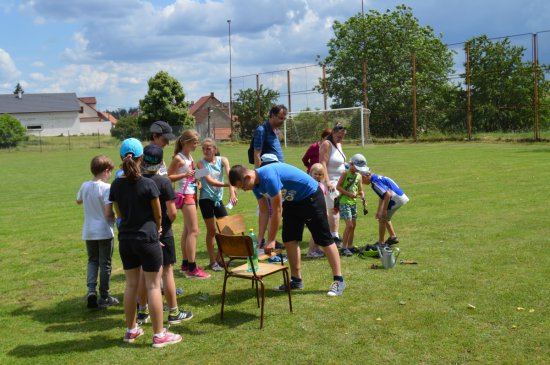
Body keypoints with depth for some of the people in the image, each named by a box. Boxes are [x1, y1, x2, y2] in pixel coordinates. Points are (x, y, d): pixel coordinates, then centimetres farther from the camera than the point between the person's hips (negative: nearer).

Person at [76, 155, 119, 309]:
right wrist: (115, 220, -1)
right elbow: (108, 213, -20)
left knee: (92, 261, 19)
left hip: (88, 232, 5)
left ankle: (91, 289, 0)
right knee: (105, 264, 7)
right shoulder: (107, 188, -17)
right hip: (104, 232, -5)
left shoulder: (85, 186, 0)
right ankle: (104, 297, 16)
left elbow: (78, 201, 21)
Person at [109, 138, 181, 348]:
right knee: (153, 286, 2)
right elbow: (158, 214, -5)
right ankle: (159, 335, 9)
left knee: (131, 285, 16)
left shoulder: (116, 185, -1)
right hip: (147, 239, -5)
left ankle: (131, 330, 28)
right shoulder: (148, 185, -15)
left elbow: (119, 214, 8)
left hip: (125, 240, 5)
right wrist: (157, 229, 15)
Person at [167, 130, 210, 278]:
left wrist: (196, 179, 6)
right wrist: (185, 175, -25)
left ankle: (185, 264, 24)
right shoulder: (178, 158, -13)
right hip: (185, 195, -9)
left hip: (192, 194, 9)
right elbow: (169, 177, -16)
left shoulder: (190, 156, 11)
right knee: (193, 231, -10)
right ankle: (192, 269, -8)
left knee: (187, 230, 14)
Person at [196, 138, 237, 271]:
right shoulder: (201, 163, -8)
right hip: (206, 199, -4)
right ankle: (213, 262, 13)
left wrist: (232, 191, -31)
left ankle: (219, 258, 20)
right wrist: (227, 184, -29)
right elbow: (210, 181, -18)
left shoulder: (222, 160, 0)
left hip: (218, 198, 4)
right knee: (211, 230, 1)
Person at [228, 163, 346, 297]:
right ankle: (296, 280, 14)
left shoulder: (268, 177, -33)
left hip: (311, 196, -9)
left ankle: (338, 280, 2)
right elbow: (263, 212, 3)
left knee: (324, 239, -5)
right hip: (292, 201, 9)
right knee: (289, 239, 5)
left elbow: (277, 210, -27)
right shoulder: (256, 184, -4)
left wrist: (271, 240, -19)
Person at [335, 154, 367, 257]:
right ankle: (344, 247, -3)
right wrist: (348, 193, -18)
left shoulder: (359, 176, 9)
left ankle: (350, 246, 23)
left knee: (354, 225, 11)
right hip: (344, 202, -7)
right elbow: (338, 186, -12)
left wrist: (362, 196, -6)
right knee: (349, 225, -12)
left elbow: (360, 190, 14)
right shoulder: (345, 173, -9)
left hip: (353, 202, 7)